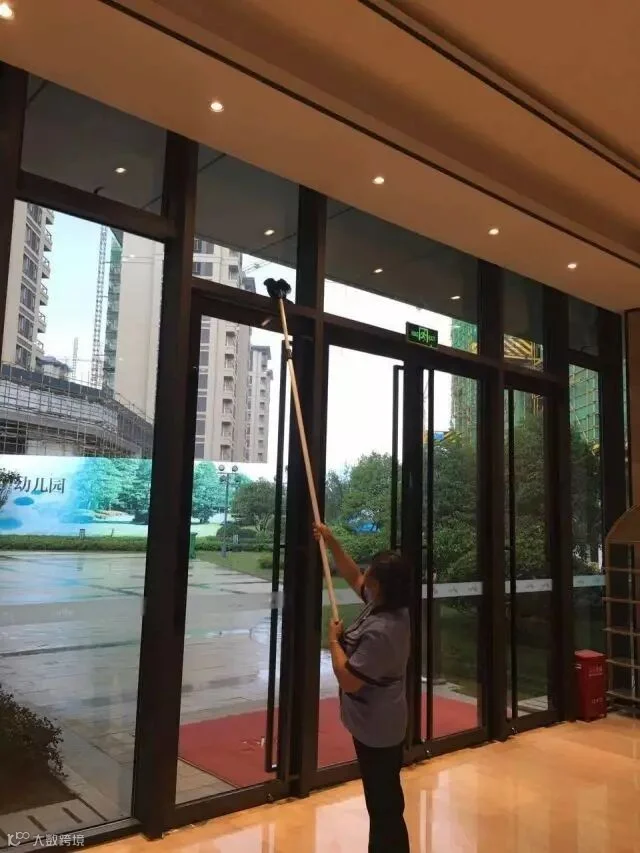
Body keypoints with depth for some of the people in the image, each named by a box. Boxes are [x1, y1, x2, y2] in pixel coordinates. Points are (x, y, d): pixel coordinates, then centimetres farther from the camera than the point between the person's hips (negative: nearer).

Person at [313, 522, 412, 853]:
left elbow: (348, 680, -28)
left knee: (384, 804, 5)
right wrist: (332, 542, 6)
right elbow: (352, 577, 11)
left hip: (376, 729, -10)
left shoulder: (379, 631, -32)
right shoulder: (391, 607, -4)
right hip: (381, 724, 10)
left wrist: (334, 640, -15)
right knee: (384, 801, 24)